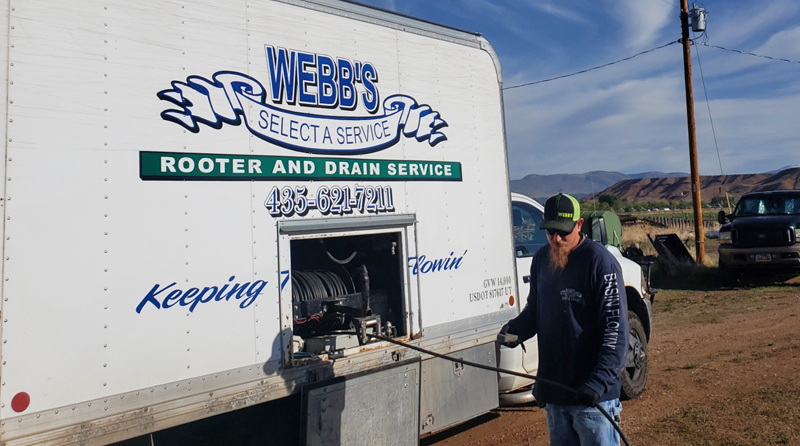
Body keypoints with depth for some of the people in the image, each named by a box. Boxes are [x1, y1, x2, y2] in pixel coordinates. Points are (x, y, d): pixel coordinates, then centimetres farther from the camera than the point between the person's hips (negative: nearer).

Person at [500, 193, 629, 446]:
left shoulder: (600, 261, -15)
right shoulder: (541, 259, 5)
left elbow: (615, 328, -17)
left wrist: (599, 382, -25)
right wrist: (515, 329, -5)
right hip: (552, 390, 6)